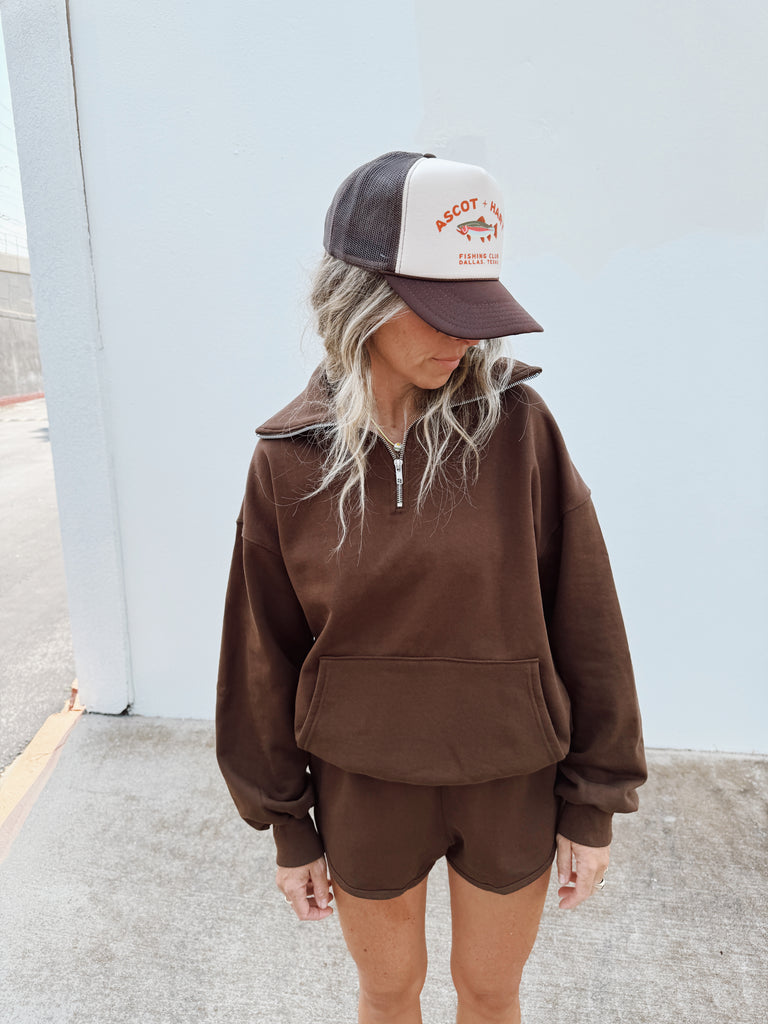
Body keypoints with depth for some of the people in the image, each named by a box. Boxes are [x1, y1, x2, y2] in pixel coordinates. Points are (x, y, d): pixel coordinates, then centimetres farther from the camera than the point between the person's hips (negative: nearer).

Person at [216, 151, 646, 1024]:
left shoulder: (517, 426, -14)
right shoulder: (288, 459, -11)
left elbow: (583, 623, -8)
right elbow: (265, 655, -3)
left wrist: (593, 805, -3)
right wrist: (287, 825, 4)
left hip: (512, 781, 0)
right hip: (364, 786, 1)